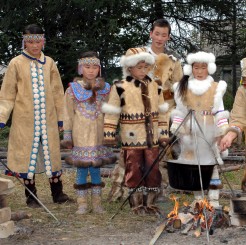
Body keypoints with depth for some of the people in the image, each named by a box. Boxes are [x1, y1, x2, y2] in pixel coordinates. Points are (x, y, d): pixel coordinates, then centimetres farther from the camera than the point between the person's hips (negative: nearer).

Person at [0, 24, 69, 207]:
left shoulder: (49, 63, 5)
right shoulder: (16, 64, -2)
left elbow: (57, 93, 11)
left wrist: (60, 117, 10)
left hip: (48, 120, 2)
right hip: (25, 121, -2)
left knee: (52, 154, 5)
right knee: (27, 156, 5)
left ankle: (58, 193, 17)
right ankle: (31, 196, 16)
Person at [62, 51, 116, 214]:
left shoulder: (105, 88, 7)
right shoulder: (73, 89, 0)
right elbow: (69, 115, 2)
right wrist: (67, 136, -1)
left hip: (99, 135, 2)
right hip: (81, 136, -2)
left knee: (96, 168, 6)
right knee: (82, 169, 2)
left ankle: (97, 203, 15)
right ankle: (82, 203, 11)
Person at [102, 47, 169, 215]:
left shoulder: (155, 87, 9)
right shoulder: (121, 87, -6)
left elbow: (161, 111, 15)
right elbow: (112, 112, -4)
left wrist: (163, 133, 13)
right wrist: (109, 134, -6)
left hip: (152, 138, 4)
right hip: (131, 138, -4)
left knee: (153, 170, 6)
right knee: (134, 171, 2)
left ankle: (150, 203, 19)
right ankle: (137, 204, 14)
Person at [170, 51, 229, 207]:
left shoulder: (216, 87, -1)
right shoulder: (184, 88, 4)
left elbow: (220, 111, -1)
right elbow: (180, 111, 5)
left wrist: (222, 131, -6)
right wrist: (180, 131, 0)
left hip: (209, 131, -2)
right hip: (191, 131, 2)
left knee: (211, 164, 1)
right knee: (194, 165, 7)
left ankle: (214, 199, 6)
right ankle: (197, 198, 18)